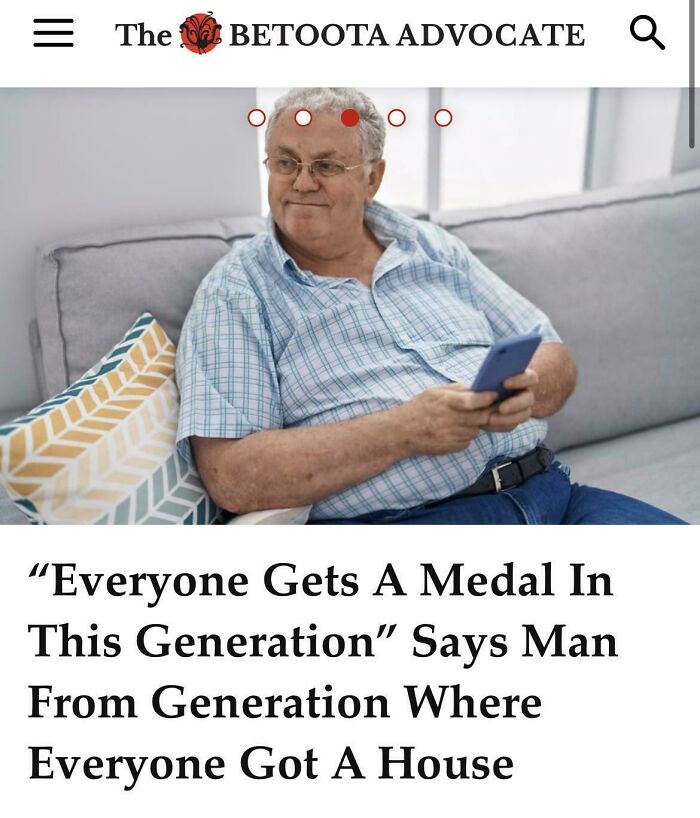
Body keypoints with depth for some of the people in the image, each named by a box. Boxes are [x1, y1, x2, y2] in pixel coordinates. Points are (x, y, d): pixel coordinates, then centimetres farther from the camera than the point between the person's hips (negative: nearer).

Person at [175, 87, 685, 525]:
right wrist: (407, 430, -16)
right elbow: (232, 479, -9)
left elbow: (556, 362, 18)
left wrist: (524, 389, -8)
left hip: (549, 490, 5)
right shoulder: (235, 294, 3)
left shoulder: (432, 247, 17)